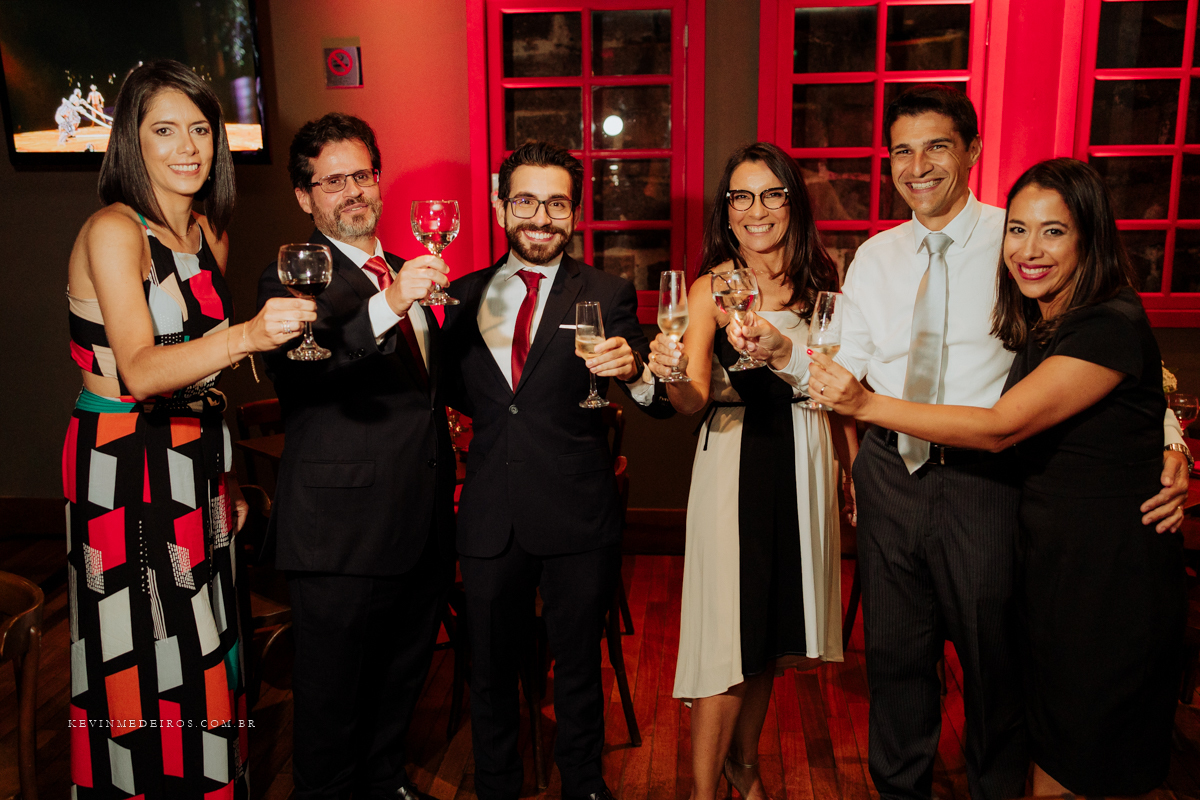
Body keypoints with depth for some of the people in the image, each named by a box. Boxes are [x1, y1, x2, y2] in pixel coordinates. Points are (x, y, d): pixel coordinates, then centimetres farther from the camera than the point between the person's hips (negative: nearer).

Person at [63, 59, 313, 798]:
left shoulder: (210, 234, 9)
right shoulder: (112, 232, -14)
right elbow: (140, 372, -28)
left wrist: (226, 478, 13)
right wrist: (245, 336, -45)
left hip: (197, 466, 7)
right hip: (126, 472, -7)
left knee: (207, 659, 17)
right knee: (147, 673, 4)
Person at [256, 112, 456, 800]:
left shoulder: (405, 274, 15)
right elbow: (291, 369, -30)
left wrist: (446, 492, 14)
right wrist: (387, 306, -42)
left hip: (423, 525, 7)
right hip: (344, 531, -7)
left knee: (403, 675, 23)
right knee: (333, 693, 8)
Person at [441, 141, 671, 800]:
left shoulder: (608, 295, -2)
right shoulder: (466, 295, 6)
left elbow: (663, 404, -11)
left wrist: (634, 371, -31)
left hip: (577, 519, -2)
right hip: (489, 518, 3)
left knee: (578, 667, 15)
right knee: (489, 670, 18)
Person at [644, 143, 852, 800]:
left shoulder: (819, 282, 4)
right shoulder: (712, 286, -8)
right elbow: (693, 401, -18)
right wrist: (672, 374, -39)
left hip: (806, 460, 5)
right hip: (736, 460, -4)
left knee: (775, 624, 17)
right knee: (731, 629, 0)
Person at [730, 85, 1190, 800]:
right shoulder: (874, 257, 7)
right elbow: (841, 375, 4)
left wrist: (1169, 443, -20)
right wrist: (785, 353, -15)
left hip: (984, 480, -3)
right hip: (891, 477, 4)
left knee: (994, 661, 14)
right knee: (895, 655, 19)